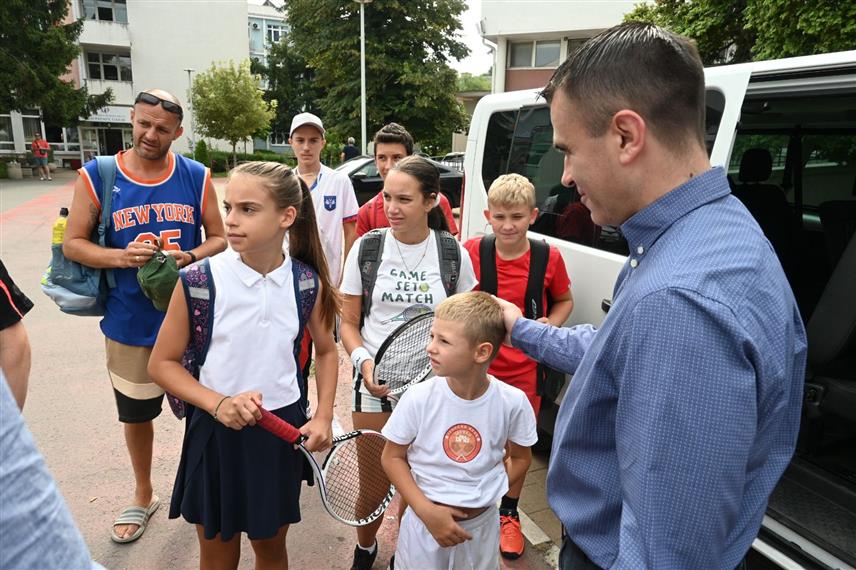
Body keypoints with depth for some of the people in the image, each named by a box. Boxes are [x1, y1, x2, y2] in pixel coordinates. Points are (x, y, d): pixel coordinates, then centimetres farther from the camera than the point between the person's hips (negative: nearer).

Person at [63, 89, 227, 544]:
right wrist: (122, 257, -21)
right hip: (129, 323, 1)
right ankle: (143, 496, 41)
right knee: (136, 413, 17)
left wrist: (189, 258, -18)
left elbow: (218, 238, 3)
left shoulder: (196, 176, -3)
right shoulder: (96, 176, -5)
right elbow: (72, 243, -2)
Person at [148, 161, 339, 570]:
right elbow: (161, 363, -6)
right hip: (216, 432, -1)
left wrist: (323, 417, -4)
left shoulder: (308, 283, -9)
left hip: (282, 432, 2)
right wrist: (218, 404, -20)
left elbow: (327, 352, 7)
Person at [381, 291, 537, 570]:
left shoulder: (512, 402, -17)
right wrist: (427, 511, -16)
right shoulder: (418, 398, -19)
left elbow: (520, 458, 1)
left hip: (482, 523, 1)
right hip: (426, 519, -1)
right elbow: (392, 457, -7)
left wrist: (484, 495, -9)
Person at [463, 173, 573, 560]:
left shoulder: (549, 258, -8)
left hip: (525, 371, 1)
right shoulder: (472, 252, -9)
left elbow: (564, 300, 8)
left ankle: (508, 513, 40)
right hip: (477, 367, 0)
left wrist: (550, 324, -11)